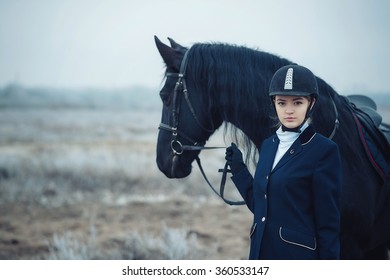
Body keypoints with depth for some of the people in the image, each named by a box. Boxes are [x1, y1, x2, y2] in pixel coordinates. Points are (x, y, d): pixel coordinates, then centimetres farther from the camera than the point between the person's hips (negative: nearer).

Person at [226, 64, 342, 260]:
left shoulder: (325, 150, -11)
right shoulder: (268, 145, 10)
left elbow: (329, 222, -12)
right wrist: (238, 168, 12)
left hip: (299, 254, -7)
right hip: (261, 251, 7)